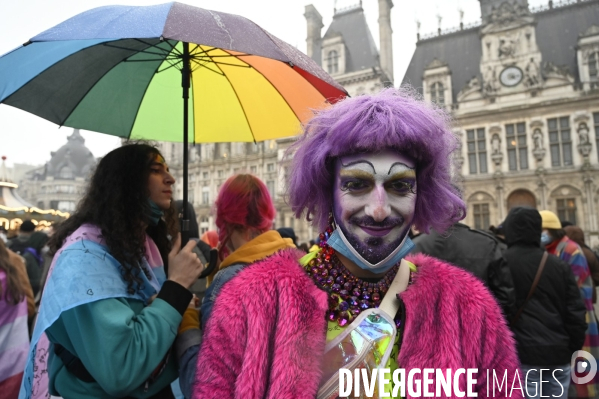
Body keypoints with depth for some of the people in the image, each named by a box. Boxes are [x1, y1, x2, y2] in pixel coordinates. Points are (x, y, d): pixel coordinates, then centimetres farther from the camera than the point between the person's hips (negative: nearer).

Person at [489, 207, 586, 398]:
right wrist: (574, 348, 16)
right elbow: (576, 311, 6)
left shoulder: (500, 263, -8)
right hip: (558, 353, 5)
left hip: (523, 354, -4)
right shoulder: (559, 264, 6)